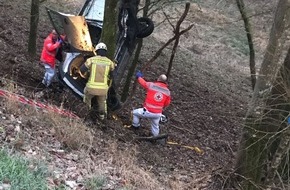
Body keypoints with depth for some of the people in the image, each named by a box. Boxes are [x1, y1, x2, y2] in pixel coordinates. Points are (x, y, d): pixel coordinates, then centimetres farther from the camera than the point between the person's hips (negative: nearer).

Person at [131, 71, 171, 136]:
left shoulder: (151, 85, -10)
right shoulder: (167, 91, -2)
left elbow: (142, 82, 9)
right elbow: (167, 103, 8)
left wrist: (139, 76, 31)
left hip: (148, 111, -3)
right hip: (158, 114, 3)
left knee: (135, 112, 22)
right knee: (155, 126, 27)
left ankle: (135, 126, 36)